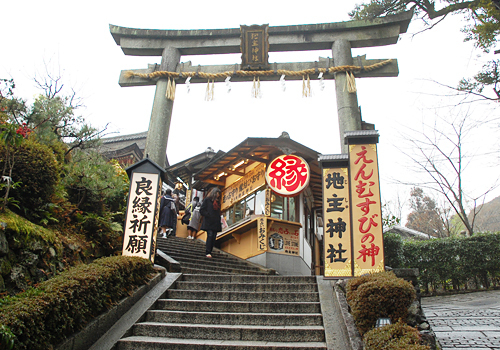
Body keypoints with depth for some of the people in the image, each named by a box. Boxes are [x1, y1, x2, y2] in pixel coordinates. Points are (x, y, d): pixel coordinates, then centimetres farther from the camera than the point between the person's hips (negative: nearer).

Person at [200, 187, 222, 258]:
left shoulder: (217, 202, 20)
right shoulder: (207, 200, 2)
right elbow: (202, 210, -2)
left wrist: (219, 220, 8)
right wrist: (208, 215, -12)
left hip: (216, 223, 6)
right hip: (208, 222, -6)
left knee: (214, 237, -1)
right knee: (210, 235, -13)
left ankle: (209, 251, 3)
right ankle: (208, 253, -12)